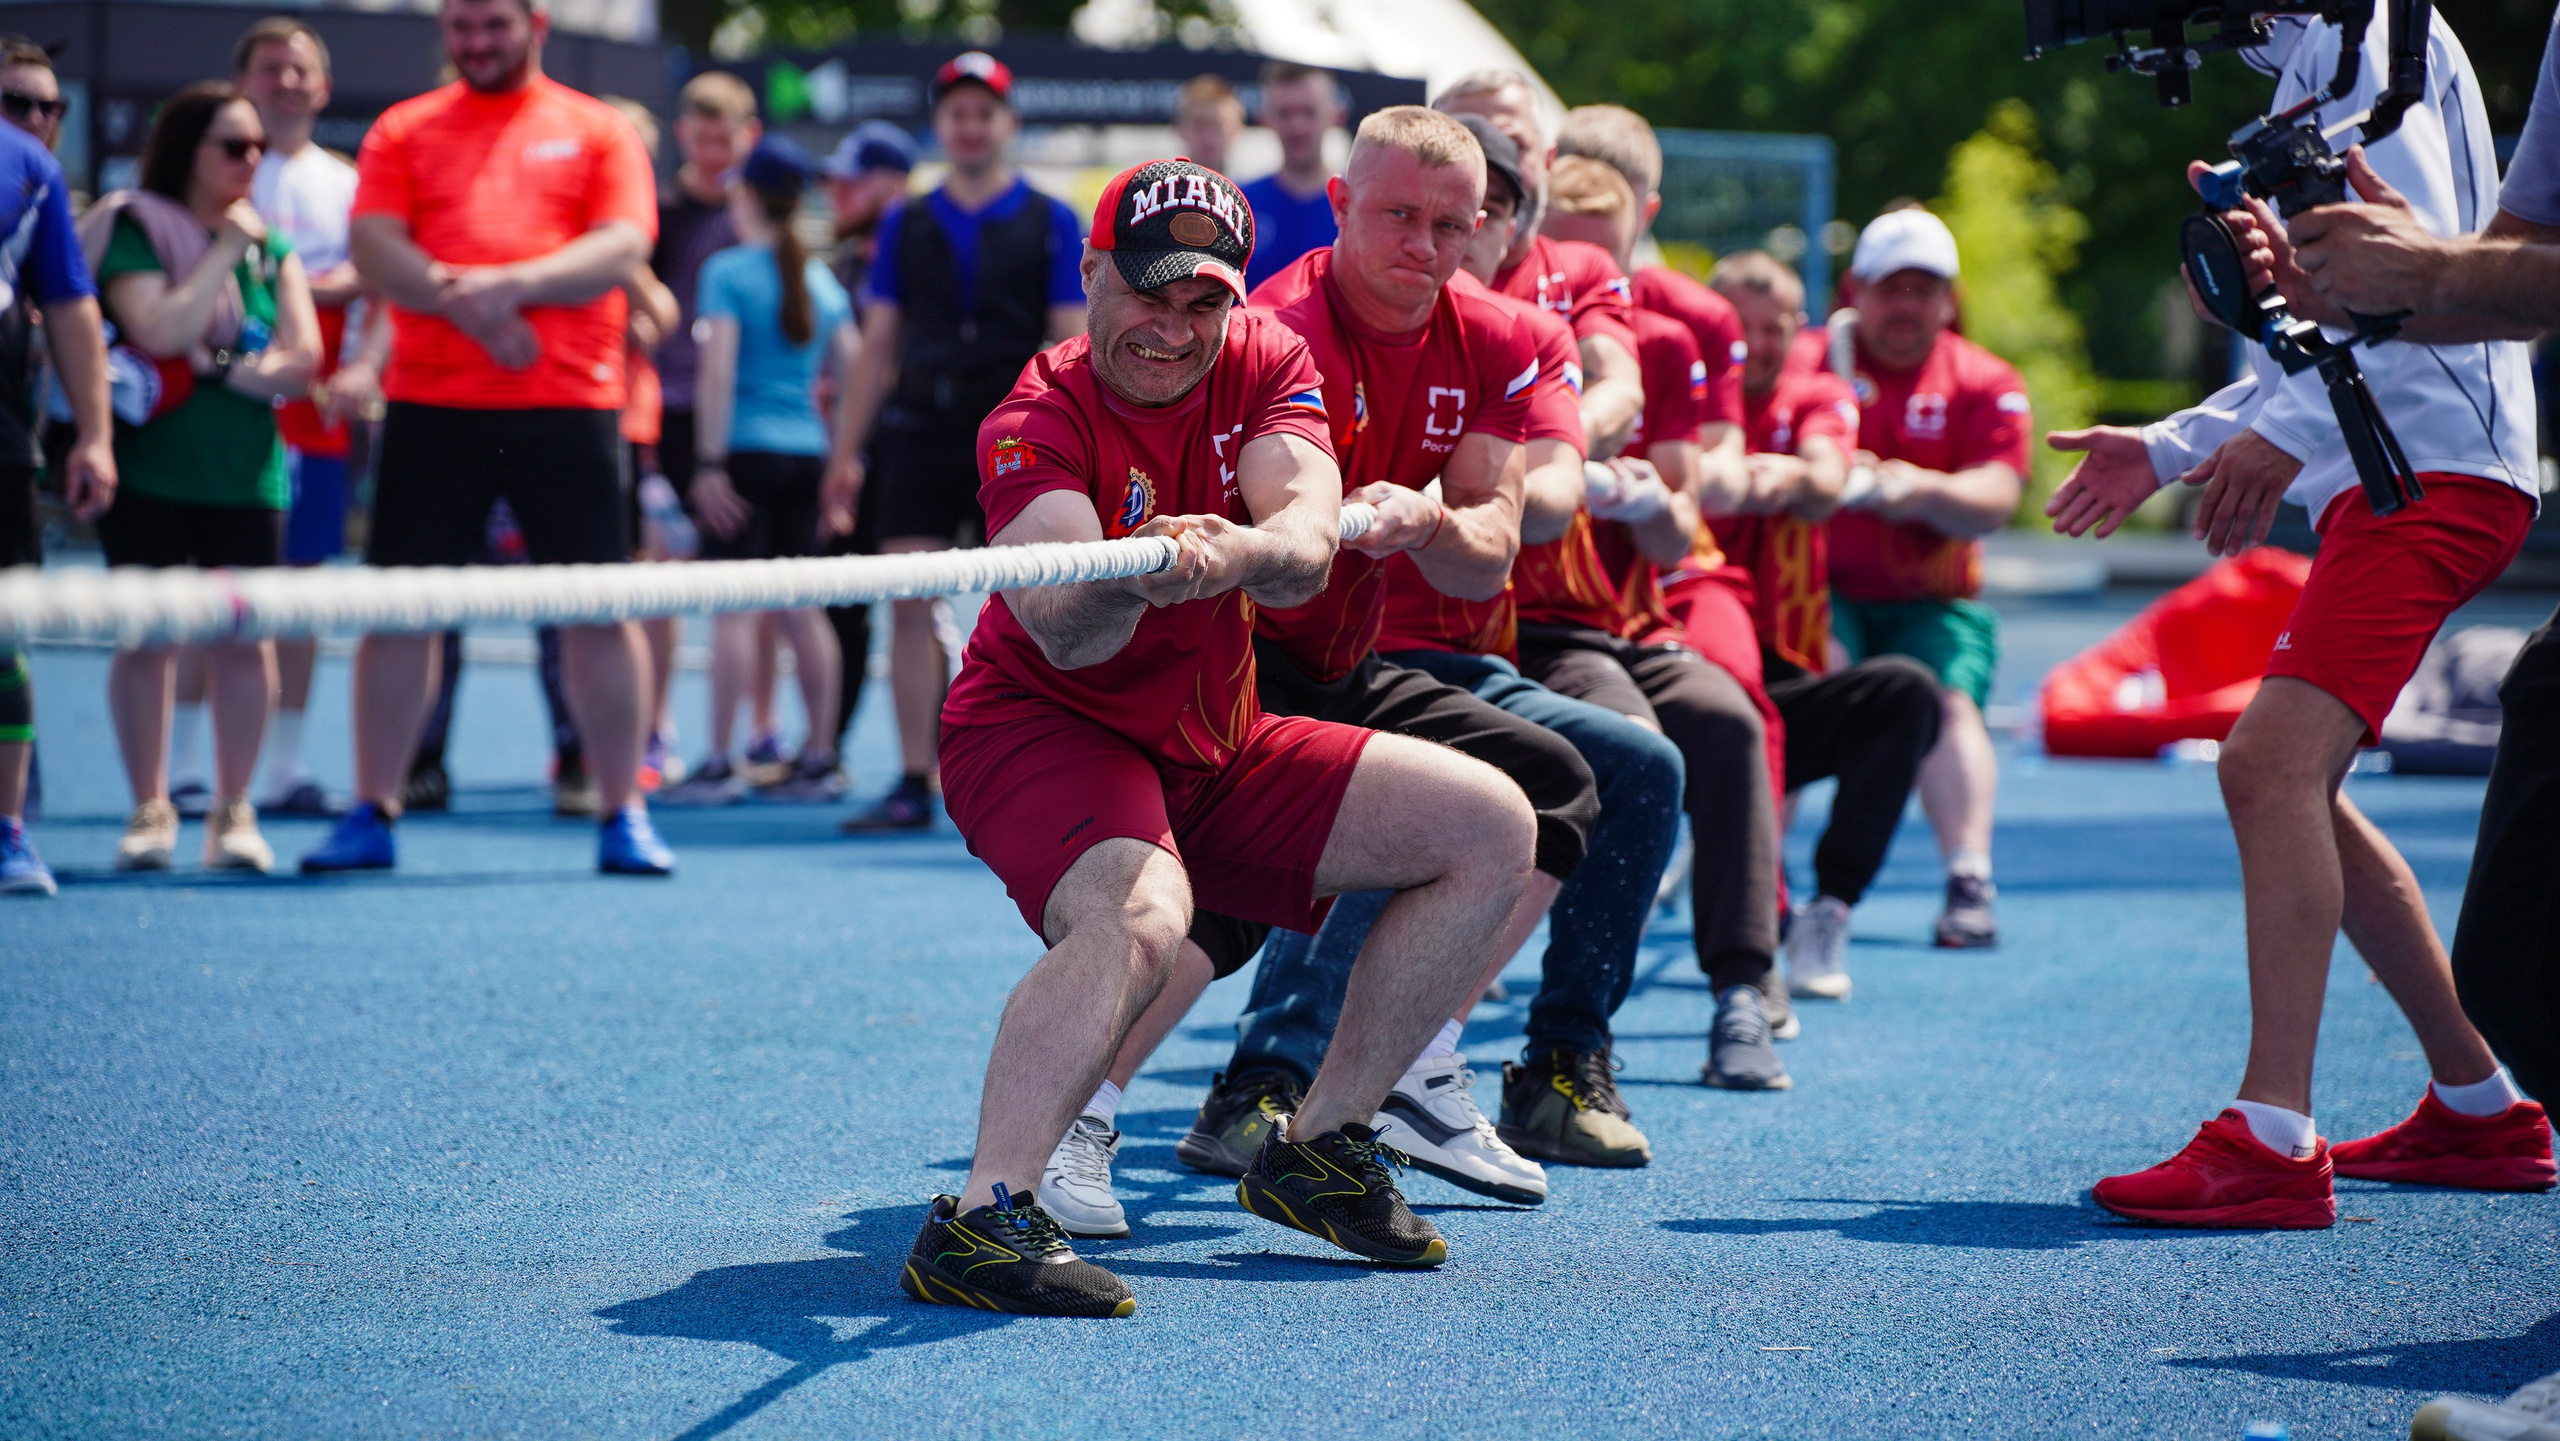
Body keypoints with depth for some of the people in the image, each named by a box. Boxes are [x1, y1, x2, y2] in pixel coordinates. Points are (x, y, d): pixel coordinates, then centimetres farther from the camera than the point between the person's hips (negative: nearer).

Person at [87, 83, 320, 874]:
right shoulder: (135, 230, -2)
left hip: (246, 474, 3)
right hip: (149, 471, -3)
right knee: (147, 637, -1)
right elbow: (161, 329, -17)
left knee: (245, 638, 0)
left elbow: (303, 358, 2)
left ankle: (234, 812, 8)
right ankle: (149, 810, 9)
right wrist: (224, 251, -12)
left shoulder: (271, 246, 11)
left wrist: (218, 364, -11)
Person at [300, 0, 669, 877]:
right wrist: (462, 302, -17)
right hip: (431, 402, 1)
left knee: (598, 608, -2)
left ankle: (623, 818, 7)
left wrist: (514, 284, -19)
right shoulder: (403, 131, 11)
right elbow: (374, 247, -1)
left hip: (568, 401, -1)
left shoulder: (597, 132, 8)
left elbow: (622, 246, -5)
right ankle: (372, 813, 10)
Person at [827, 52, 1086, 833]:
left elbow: (1070, 343, 2)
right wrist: (848, 451, 8)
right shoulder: (907, 225, 12)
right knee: (910, 606, -2)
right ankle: (914, 784, 2)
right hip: (918, 433, 3)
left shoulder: (1050, 224, 5)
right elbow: (879, 344, 13)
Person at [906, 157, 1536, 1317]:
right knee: (1139, 916, -38)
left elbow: (1303, 553, -24)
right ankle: (980, 1220, -42)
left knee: (1491, 829, 3)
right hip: (1041, 730, -7)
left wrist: (1238, 551, -47)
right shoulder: (1038, 421, -19)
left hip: (1215, 747, 7)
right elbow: (1061, 637, -35)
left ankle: (1319, 1146, 8)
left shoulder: (1268, 366, -4)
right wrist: (1131, 578, -58)